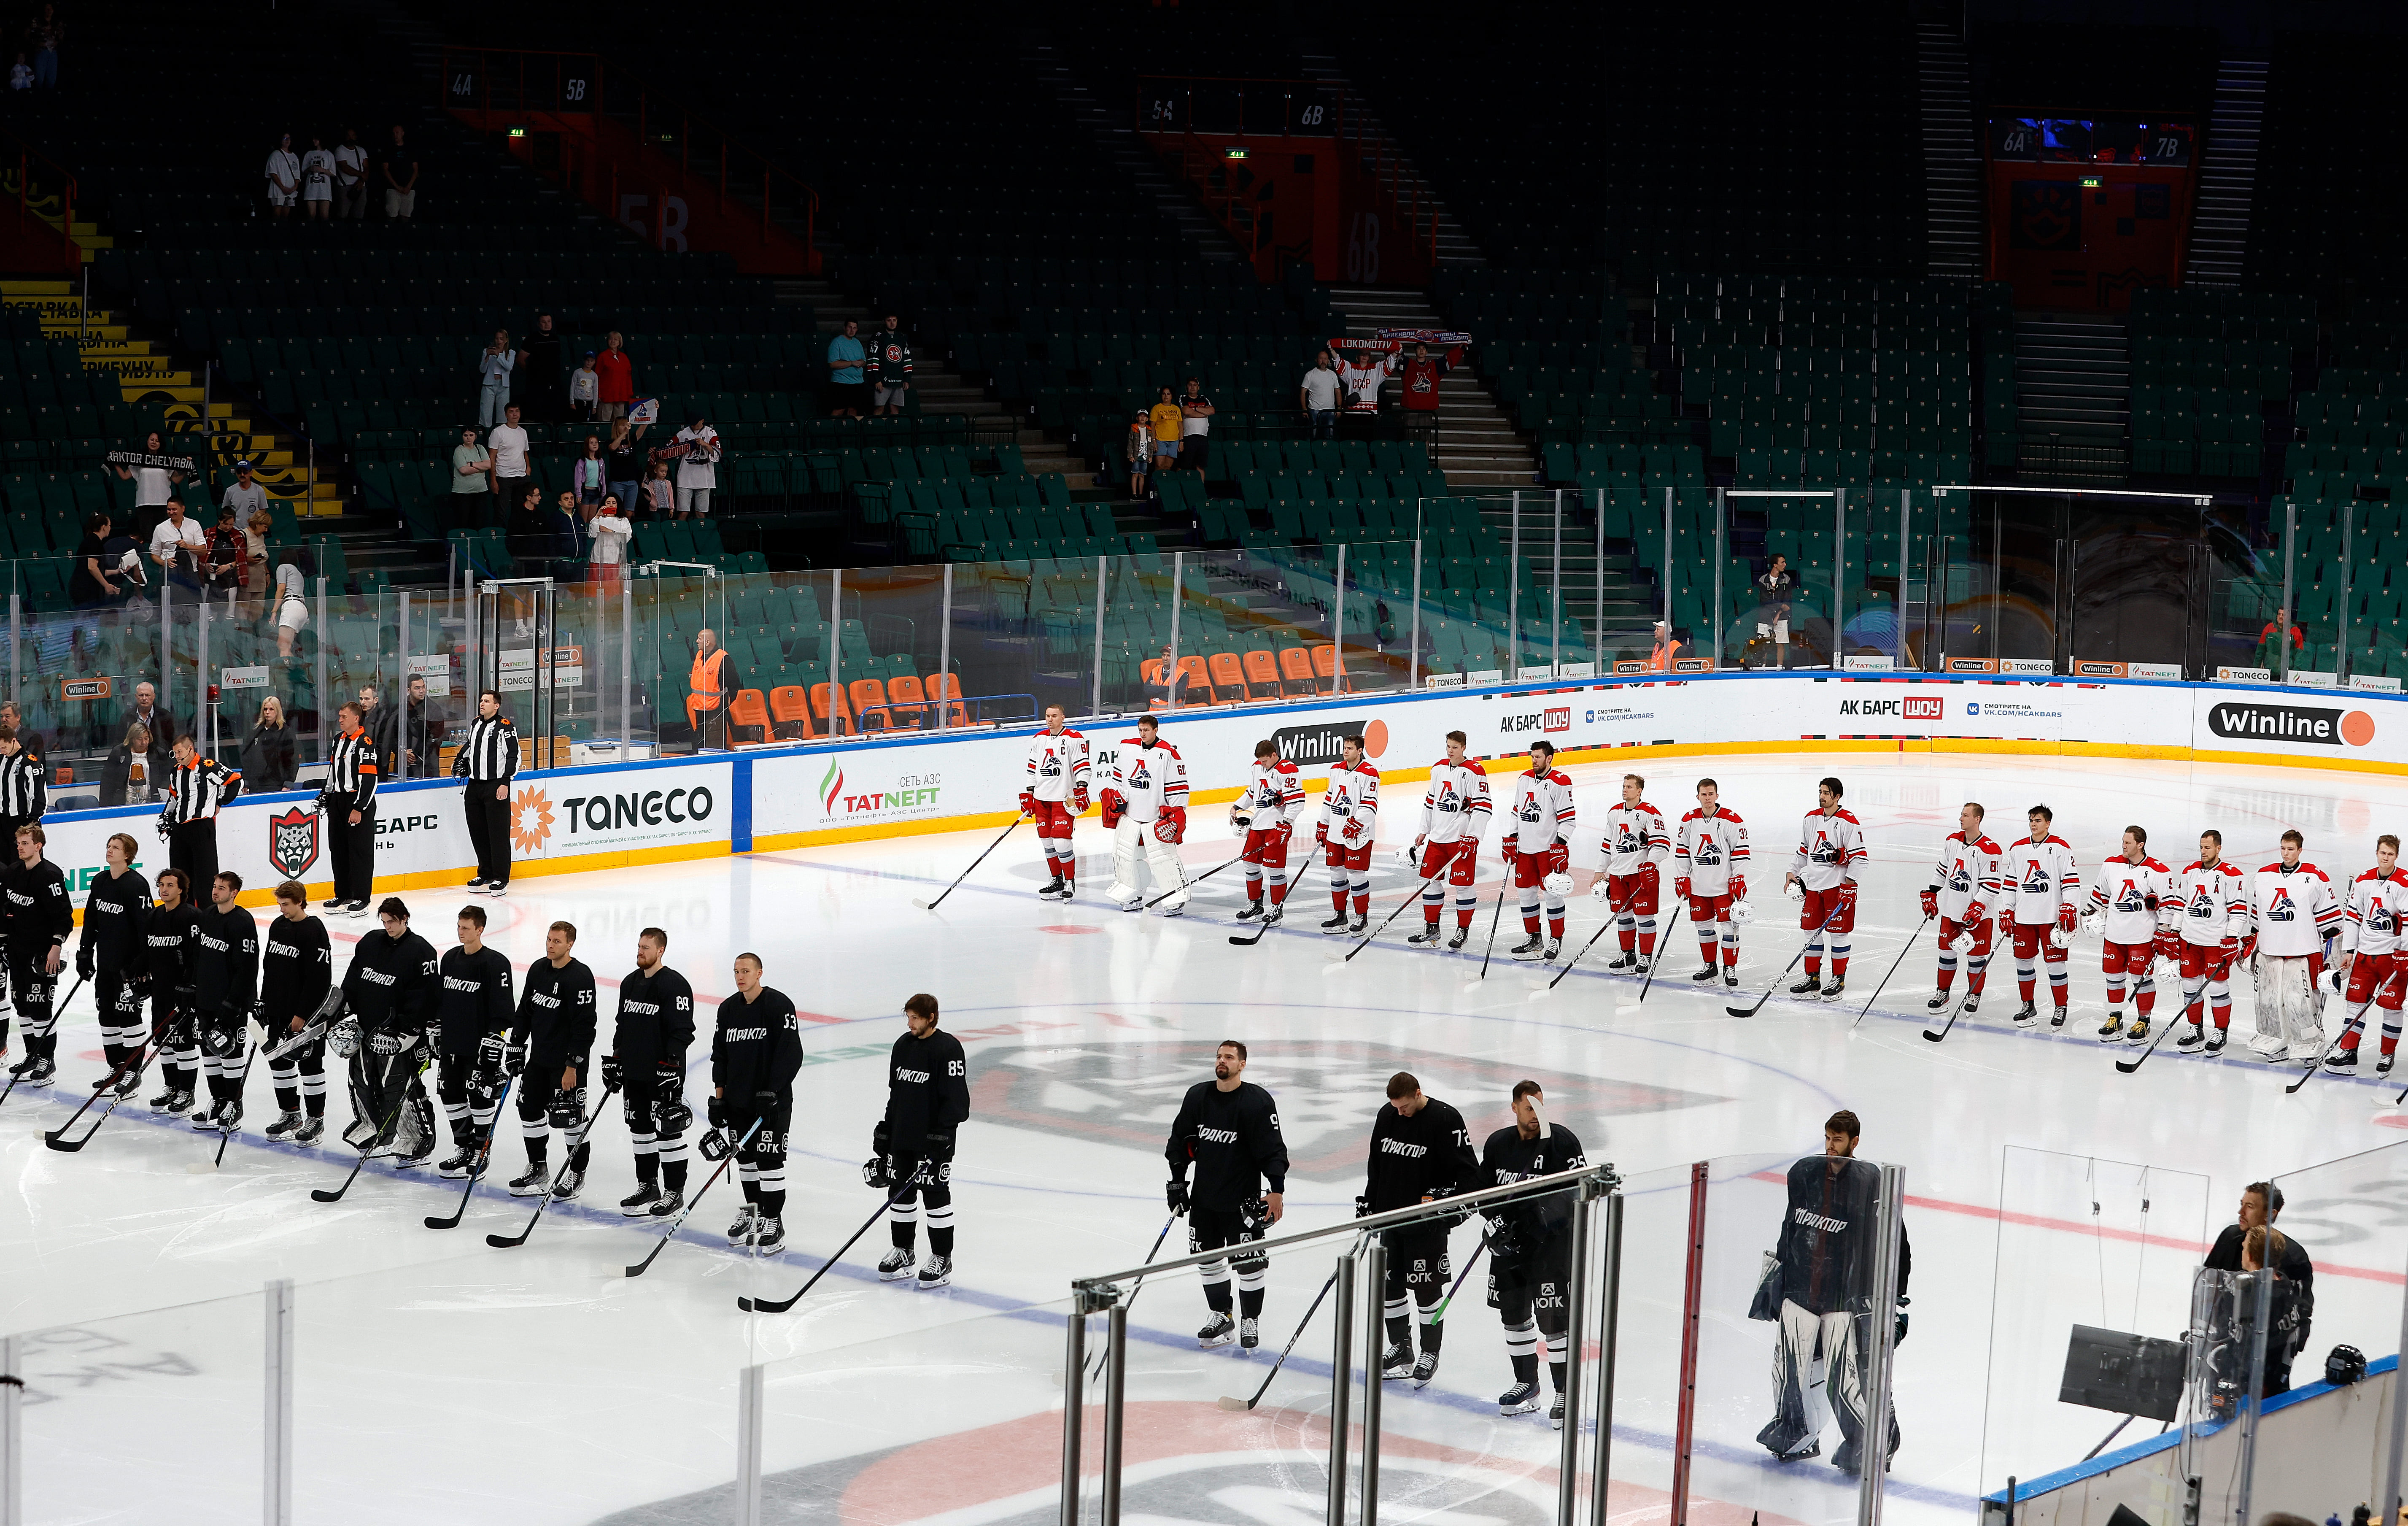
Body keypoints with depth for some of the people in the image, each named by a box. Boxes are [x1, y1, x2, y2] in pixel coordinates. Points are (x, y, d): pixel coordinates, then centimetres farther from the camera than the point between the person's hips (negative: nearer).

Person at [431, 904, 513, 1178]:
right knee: (451, 1096, 11)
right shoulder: (450, 958, 9)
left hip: (479, 1047, -7)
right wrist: (434, 1031, 15)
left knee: (481, 1099, -1)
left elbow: (502, 1010, -13)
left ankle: (481, 1153, 10)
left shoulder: (496, 963, -12)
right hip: (451, 1044, 7)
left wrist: (493, 1043, -18)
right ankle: (463, 1149, 24)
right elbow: (438, 999, 19)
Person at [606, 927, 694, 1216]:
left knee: (668, 1131, -3)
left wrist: (671, 1067, -22)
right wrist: (614, 1059, 17)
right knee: (640, 1128, 14)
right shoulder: (630, 983, 13)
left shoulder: (675, 985, -13)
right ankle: (648, 1186, 25)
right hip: (633, 1072, 8)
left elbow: (682, 1030, -17)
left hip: (663, 1073, -8)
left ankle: (675, 1192, 4)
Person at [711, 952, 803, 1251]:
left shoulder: (779, 1005, -12)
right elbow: (720, 1054, 15)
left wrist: (772, 1092, -20)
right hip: (738, 1099, 6)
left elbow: (792, 1053, -16)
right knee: (745, 1156, 13)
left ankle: (774, 1222, -1)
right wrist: (718, 1096, 10)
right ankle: (753, 1212, 27)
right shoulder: (728, 1009, 8)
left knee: (769, 1159, -7)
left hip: (773, 1100, -6)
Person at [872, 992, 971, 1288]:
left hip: (934, 1138, -7)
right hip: (902, 1136, 7)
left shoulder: (948, 1048, -13)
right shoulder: (903, 1045, 10)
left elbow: (955, 1098, -16)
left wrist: (941, 1136, -22)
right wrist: (885, 1131, 16)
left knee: (936, 1195, -2)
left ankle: (942, 1259, 6)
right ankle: (903, 1252, 24)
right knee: (901, 1193, 11)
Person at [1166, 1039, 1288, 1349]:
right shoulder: (1197, 1097, 3)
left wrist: (1276, 1189, -18)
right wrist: (1177, 1180, 9)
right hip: (1204, 1195, 5)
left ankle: (1250, 1320, 14)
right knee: (1207, 1259, 11)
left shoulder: (1257, 1101, -12)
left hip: (1243, 1198, -5)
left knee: (1248, 1262, -1)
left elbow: (1272, 1148, -12)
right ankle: (1221, 1317, 26)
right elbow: (1180, 1140, 13)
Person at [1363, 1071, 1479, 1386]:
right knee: (1389, 1284, 11)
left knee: (1427, 1288, 0)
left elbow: (1469, 1172, -12)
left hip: (1427, 1223, -6)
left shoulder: (1446, 1120, -14)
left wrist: (1443, 1196, -23)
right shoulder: (1387, 1115, 5)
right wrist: (1367, 1202, 14)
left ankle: (1430, 1354, 14)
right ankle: (1401, 1348, 26)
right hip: (1388, 1217, 6)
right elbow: (1375, 1164, 18)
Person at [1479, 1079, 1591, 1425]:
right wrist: (1496, 1224, -3)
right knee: (1513, 1315, 12)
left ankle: (1565, 1393, 1)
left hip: (1552, 1241, -5)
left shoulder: (1562, 1141, -9)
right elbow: (1484, 1190, 12)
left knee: (1554, 1319, -8)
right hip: (1509, 1241, 5)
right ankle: (1527, 1386, 27)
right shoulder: (1498, 1144, 6)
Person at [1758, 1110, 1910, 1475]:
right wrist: (1776, 1269, 22)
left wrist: (1896, 1299, -7)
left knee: (1846, 1378, -7)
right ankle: (1799, 1437, 31)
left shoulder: (1872, 1183, -9)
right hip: (1800, 1290, 5)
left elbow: (1896, 1246, -6)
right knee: (1792, 1369, 9)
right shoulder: (1804, 1174, 5)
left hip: (1847, 1298, -5)